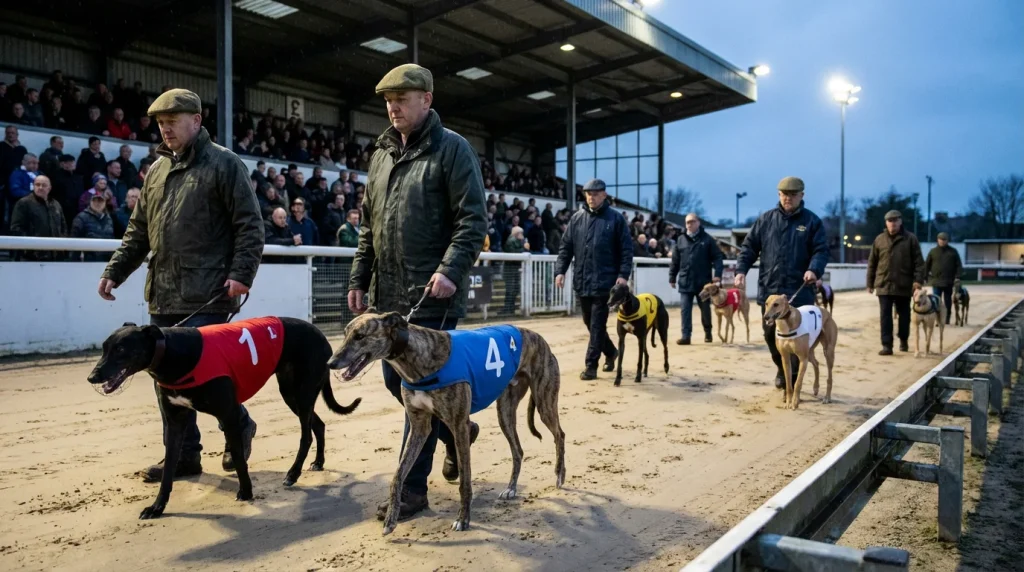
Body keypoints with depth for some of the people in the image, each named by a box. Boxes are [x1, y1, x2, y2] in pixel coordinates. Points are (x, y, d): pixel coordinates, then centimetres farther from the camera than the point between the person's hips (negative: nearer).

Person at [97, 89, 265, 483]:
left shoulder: (223, 164, -4)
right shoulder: (156, 170, 17)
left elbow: (250, 225, -9)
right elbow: (138, 230, 21)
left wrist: (241, 273, -18)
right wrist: (116, 271, 13)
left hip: (207, 297, -7)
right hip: (163, 296, 7)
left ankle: (239, 426, 22)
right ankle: (183, 455, 21)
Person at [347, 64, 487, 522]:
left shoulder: (452, 149, -5)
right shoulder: (382, 153, 16)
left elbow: (473, 219, -12)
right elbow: (368, 225, 19)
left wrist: (451, 270, -24)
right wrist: (359, 278, 14)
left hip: (433, 297, -7)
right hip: (389, 295, 8)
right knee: (395, 380, 14)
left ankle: (412, 486, 9)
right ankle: (456, 430, 38)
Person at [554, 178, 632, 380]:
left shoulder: (616, 218, -2)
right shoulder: (576, 218, 8)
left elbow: (626, 249, -4)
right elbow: (565, 247, 8)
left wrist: (623, 274, -13)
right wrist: (560, 270, -2)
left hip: (604, 281, -5)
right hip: (582, 281, 5)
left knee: (597, 324, -3)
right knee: (589, 322, 16)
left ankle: (590, 366, 2)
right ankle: (610, 351, 37)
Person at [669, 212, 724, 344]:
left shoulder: (707, 239, 0)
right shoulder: (681, 240, 7)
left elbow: (718, 257, -4)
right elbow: (675, 261, 10)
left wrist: (717, 274, -14)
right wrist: (672, 277, 8)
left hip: (703, 281, -2)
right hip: (685, 282, 2)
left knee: (705, 308, 12)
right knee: (686, 310, -1)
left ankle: (708, 332, 31)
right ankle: (686, 336, 1)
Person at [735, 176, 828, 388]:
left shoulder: (812, 221, 3)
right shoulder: (766, 219, 8)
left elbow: (821, 250, -2)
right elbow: (749, 247, 7)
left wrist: (814, 269, -21)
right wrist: (741, 270, -7)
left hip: (799, 291, -2)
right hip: (770, 289, 2)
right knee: (770, 332, 8)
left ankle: (793, 377, 9)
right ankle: (781, 368, 30)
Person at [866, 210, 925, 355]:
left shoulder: (910, 239, 2)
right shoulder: (879, 240, 6)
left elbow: (919, 261, -1)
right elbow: (872, 263, 9)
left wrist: (918, 280, -12)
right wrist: (870, 283, 8)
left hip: (904, 285, 0)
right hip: (884, 284, 1)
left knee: (904, 314, 12)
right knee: (885, 316, -3)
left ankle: (903, 340, 31)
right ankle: (887, 345, -1)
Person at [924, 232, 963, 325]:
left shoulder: (953, 251, 5)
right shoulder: (933, 251, 6)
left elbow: (959, 265, 3)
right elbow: (927, 265, 7)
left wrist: (957, 276, -7)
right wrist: (926, 277, 2)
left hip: (949, 281, 0)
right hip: (936, 281, 0)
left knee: (948, 301, 9)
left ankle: (947, 318, 17)